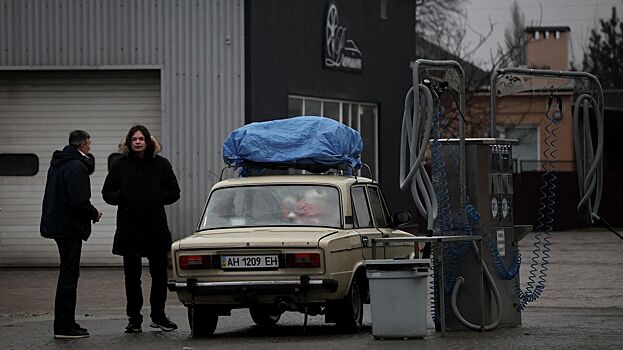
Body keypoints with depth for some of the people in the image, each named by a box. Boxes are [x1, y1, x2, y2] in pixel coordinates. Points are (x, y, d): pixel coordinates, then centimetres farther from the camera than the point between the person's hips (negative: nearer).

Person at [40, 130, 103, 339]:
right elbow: (79, 202, -22)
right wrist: (94, 214, -6)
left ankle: (65, 323, 22)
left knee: (68, 273, 17)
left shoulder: (58, 163, 12)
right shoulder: (77, 166, -17)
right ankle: (64, 326, -4)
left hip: (57, 225, 10)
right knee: (69, 275, -5)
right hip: (70, 227, -10)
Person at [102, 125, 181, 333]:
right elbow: (107, 193, 8)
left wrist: (156, 198, -10)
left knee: (159, 273, 4)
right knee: (132, 276, 3)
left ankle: (158, 316, 18)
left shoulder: (160, 164, 4)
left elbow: (174, 193, 6)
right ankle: (134, 319, 10)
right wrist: (121, 197, -12)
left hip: (156, 228, 0)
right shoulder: (120, 165, 4)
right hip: (128, 228, 0)